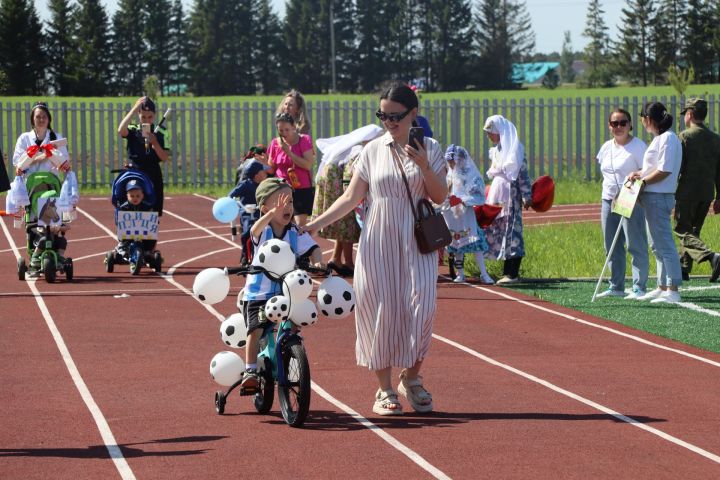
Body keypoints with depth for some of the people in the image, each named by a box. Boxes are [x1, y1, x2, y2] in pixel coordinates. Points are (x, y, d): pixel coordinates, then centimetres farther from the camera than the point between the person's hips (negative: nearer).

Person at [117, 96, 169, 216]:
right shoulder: (133, 131, 1)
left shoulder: (160, 134, 4)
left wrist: (154, 143, -16)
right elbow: (121, 130, -24)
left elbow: (165, 158, -1)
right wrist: (134, 109, -24)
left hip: (153, 177, 1)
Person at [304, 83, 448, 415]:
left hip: (417, 241, -1)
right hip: (378, 242, 1)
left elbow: (440, 197, -1)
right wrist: (316, 224, -5)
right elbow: (352, 197, 4)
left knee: (421, 306, -9)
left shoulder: (428, 148, 2)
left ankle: (412, 377, 12)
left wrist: (424, 167, -17)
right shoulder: (373, 150, 4)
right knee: (380, 309, -1)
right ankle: (385, 389, 10)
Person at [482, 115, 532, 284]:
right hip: (497, 195, 9)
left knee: (512, 232, -8)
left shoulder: (514, 149, -9)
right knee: (497, 232, 5)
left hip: (510, 195, -9)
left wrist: (526, 196, -17)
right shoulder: (496, 149, 16)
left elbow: (522, 173, -13)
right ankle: (507, 271, 9)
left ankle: (513, 273, -7)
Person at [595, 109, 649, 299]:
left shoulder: (638, 146, -8)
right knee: (612, 246, 10)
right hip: (608, 200, 7)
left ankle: (639, 288, -6)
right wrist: (611, 192, 13)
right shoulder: (606, 148, 13)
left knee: (636, 246, -7)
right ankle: (616, 287, 18)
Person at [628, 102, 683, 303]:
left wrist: (643, 181, -14)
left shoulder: (668, 138, -15)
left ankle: (672, 290, -10)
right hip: (652, 197, 11)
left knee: (664, 243, -10)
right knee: (656, 245, 15)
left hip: (659, 197, -11)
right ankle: (662, 287, 22)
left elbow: (665, 170, -21)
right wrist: (639, 174, 7)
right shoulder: (659, 138, 17)